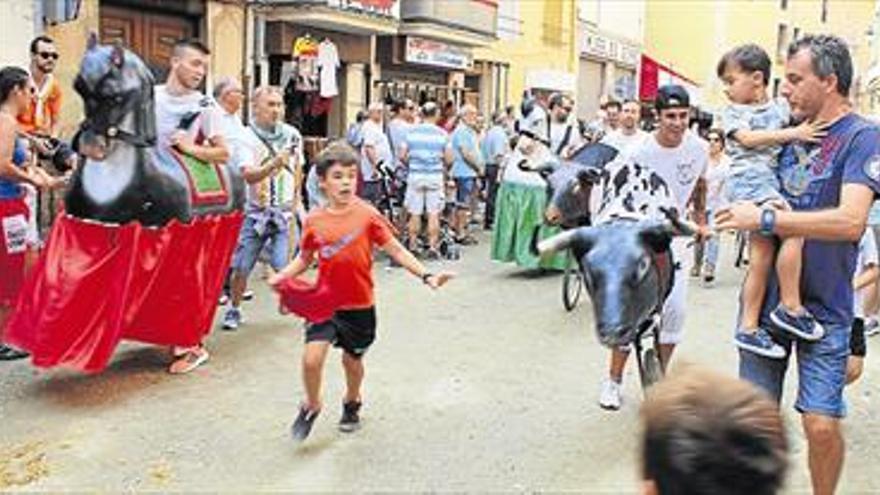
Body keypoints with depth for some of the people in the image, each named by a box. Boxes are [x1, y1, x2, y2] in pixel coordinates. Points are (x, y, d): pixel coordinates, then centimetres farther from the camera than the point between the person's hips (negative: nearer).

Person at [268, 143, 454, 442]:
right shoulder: (314, 221, -4)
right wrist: (281, 277, -8)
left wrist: (426, 276, -15)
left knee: (352, 359, 16)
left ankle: (352, 403, 47)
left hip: (360, 305, 0)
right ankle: (312, 406, 16)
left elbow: (396, 251, -7)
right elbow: (304, 259, 9)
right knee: (312, 358, -14)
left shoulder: (367, 215, -10)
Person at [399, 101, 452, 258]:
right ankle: (433, 248, 4)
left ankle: (412, 247, 13)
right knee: (434, 214, 4)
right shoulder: (442, 134, -3)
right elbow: (449, 159, -3)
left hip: (415, 175, 1)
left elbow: (402, 156, -1)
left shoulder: (411, 131, 0)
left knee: (415, 214, 8)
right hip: (435, 175, -1)